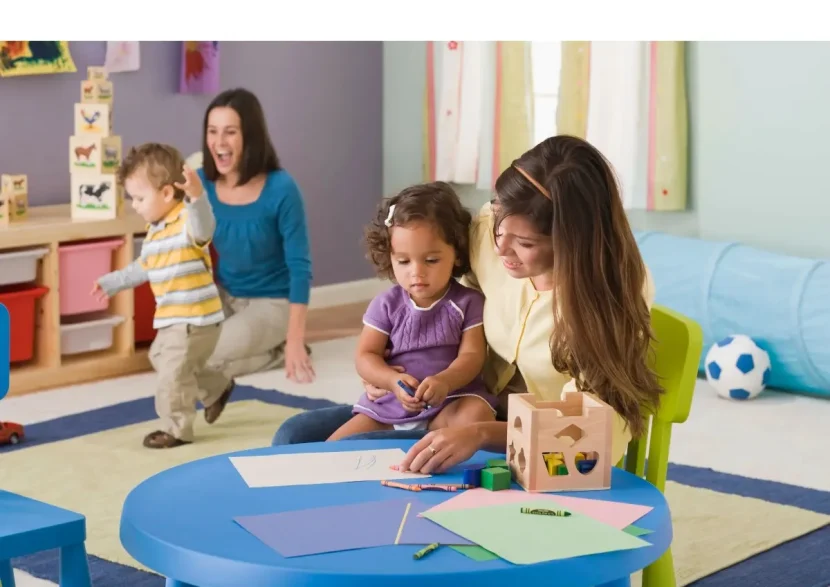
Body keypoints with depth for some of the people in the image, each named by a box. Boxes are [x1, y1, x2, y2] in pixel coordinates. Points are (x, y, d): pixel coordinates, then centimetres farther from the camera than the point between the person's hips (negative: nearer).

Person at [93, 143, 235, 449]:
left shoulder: (187, 222, -20)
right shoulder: (155, 230, 11)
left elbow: (204, 227, -45)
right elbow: (144, 268, 25)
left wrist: (197, 197, -63)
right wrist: (112, 283, 31)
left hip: (196, 317, -10)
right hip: (173, 318, 10)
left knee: (174, 371, -7)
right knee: (161, 359, 26)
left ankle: (177, 429, 9)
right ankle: (217, 389, 40)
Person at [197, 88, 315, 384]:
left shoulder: (281, 189, -22)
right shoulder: (201, 184, -10)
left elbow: (300, 266, -18)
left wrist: (295, 341, -22)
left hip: (272, 303, -6)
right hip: (223, 295, 6)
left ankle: (281, 350, 2)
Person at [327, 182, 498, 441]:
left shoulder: (468, 302, 1)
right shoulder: (386, 304, 5)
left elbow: (472, 355, -7)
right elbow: (366, 356, 1)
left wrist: (444, 381, -29)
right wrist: (393, 380, -22)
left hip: (450, 401, -2)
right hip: (389, 404, 2)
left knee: (476, 416, -37)